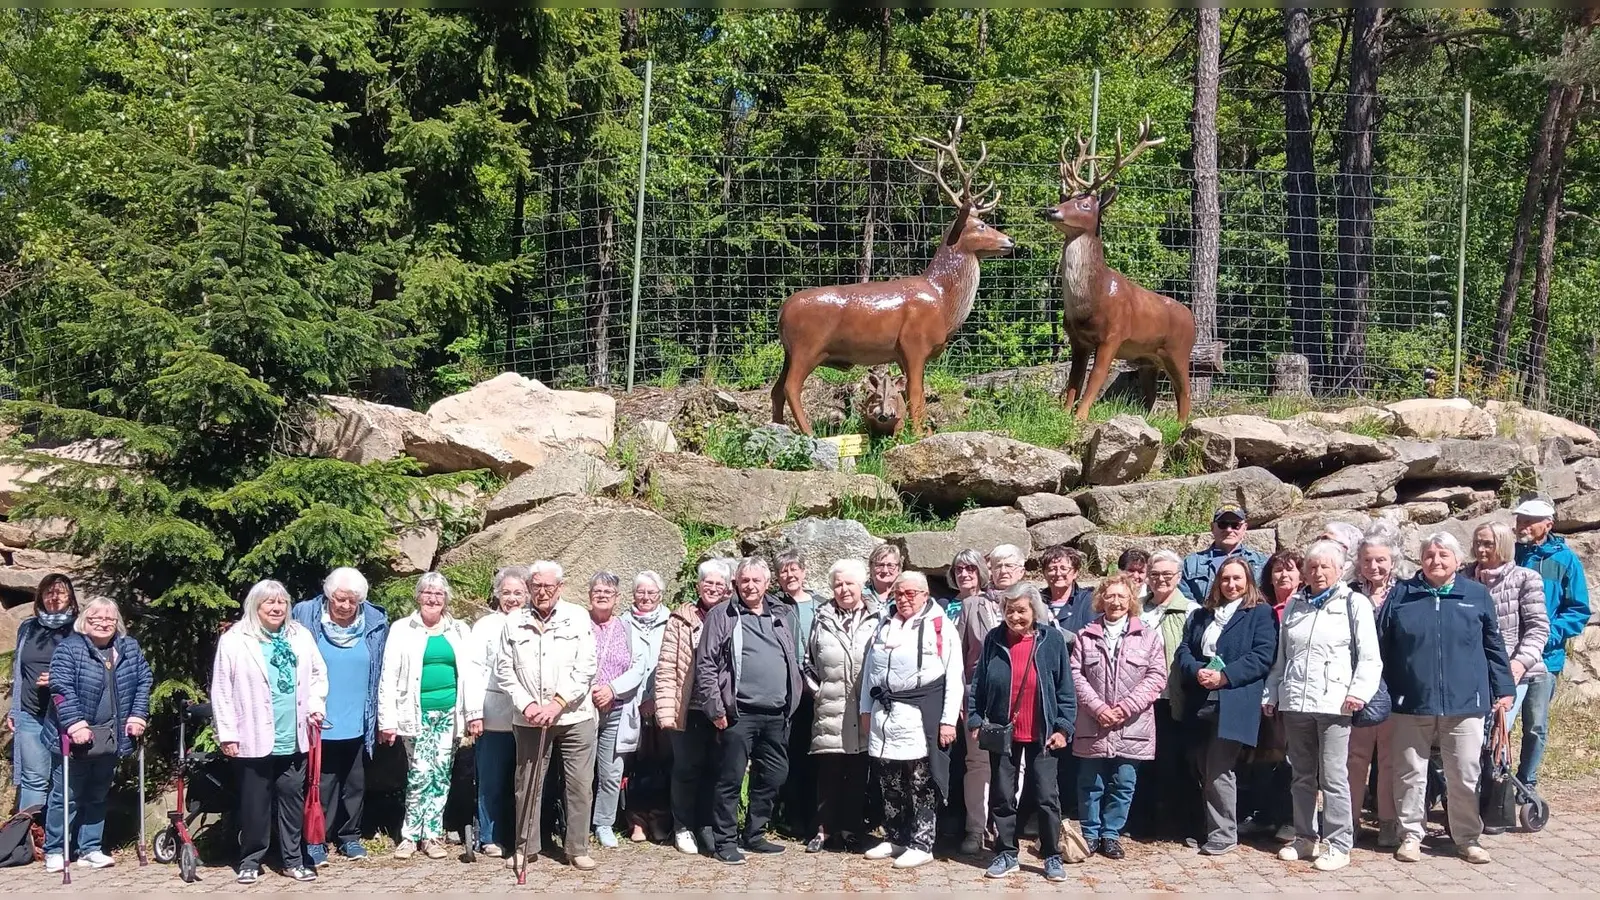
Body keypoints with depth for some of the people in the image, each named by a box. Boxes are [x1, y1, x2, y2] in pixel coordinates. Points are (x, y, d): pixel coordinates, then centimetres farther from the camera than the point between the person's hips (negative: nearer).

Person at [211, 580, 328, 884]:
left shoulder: (301, 636, 9)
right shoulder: (234, 641, -4)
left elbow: (318, 675, 15)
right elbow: (222, 691, -4)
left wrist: (316, 705, 0)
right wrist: (227, 733, -6)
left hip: (294, 739, 3)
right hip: (255, 739, -3)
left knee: (292, 798, 9)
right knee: (255, 801, 5)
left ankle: (294, 859, 18)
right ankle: (250, 861, 19)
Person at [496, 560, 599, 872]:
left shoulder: (578, 617, 0)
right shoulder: (514, 621, 4)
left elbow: (585, 669, -5)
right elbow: (504, 671, 4)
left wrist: (557, 703, -14)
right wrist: (526, 704, -9)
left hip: (575, 717, -1)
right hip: (529, 719, 1)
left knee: (580, 784, 1)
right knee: (527, 784, 8)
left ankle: (578, 848, 11)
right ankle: (525, 847, 20)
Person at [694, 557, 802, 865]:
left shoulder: (783, 616, 13)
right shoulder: (722, 616, -1)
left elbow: (794, 661, 21)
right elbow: (705, 664, -5)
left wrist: (792, 699, 12)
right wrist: (716, 708, -9)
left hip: (777, 715, 5)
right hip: (739, 713, -5)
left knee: (772, 778, 12)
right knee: (731, 779, -1)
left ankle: (755, 835, 25)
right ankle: (725, 841, 9)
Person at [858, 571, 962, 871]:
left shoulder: (941, 627, -3)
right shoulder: (885, 627, 17)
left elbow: (954, 676, -7)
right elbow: (870, 669, 20)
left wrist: (949, 719, -11)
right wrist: (866, 708, 14)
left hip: (921, 716, -6)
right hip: (885, 714, 6)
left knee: (921, 785, -1)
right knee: (890, 784, 12)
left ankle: (921, 844, 6)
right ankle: (894, 839, 23)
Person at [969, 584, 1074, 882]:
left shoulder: (1052, 639, -5)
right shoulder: (993, 639, -1)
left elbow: (1065, 688, -2)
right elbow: (977, 684, 4)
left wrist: (1063, 727, -7)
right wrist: (974, 720, -2)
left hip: (1041, 734, -2)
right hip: (1001, 732, 2)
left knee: (1047, 796, 2)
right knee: (1002, 796, 8)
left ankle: (1052, 857, 14)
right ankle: (1006, 854, 20)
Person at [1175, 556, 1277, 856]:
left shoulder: (1261, 613, 2)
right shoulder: (1201, 615, 19)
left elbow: (1263, 656, -9)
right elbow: (1183, 650, 11)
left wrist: (1224, 676, -16)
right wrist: (1197, 671, -10)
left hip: (1234, 704, -5)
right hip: (1201, 702, 5)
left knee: (1218, 770, -7)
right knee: (1205, 769, 7)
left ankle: (1224, 835, 3)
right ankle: (1208, 828, 18)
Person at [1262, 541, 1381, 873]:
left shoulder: (1354, 603, 1)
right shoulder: (1294, 604, 17)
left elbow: (1369, 656, -4)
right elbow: (1281, 656, 21)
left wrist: (1359, 691, -15)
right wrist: (1271, 694, 16)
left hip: (1333, 704, -5)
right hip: (1295, 703, 5)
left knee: (1333, 778, -5)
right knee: (1302, 776, 13)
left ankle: (1338, 844, 2)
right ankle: (1306, 837, 23)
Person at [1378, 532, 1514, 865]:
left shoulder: (1477, 595, 6)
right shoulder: (1401, 595, 5)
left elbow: (1494, 647, 9)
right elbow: (1381, 647, 7)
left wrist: (1503, 689, 6)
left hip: (1464, 702, 0)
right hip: (1411, 702, 0)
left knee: (1465, 776, 5)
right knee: (1411, 774, 6)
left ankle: (1467, 838, 19)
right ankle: (1411, 835, 18)